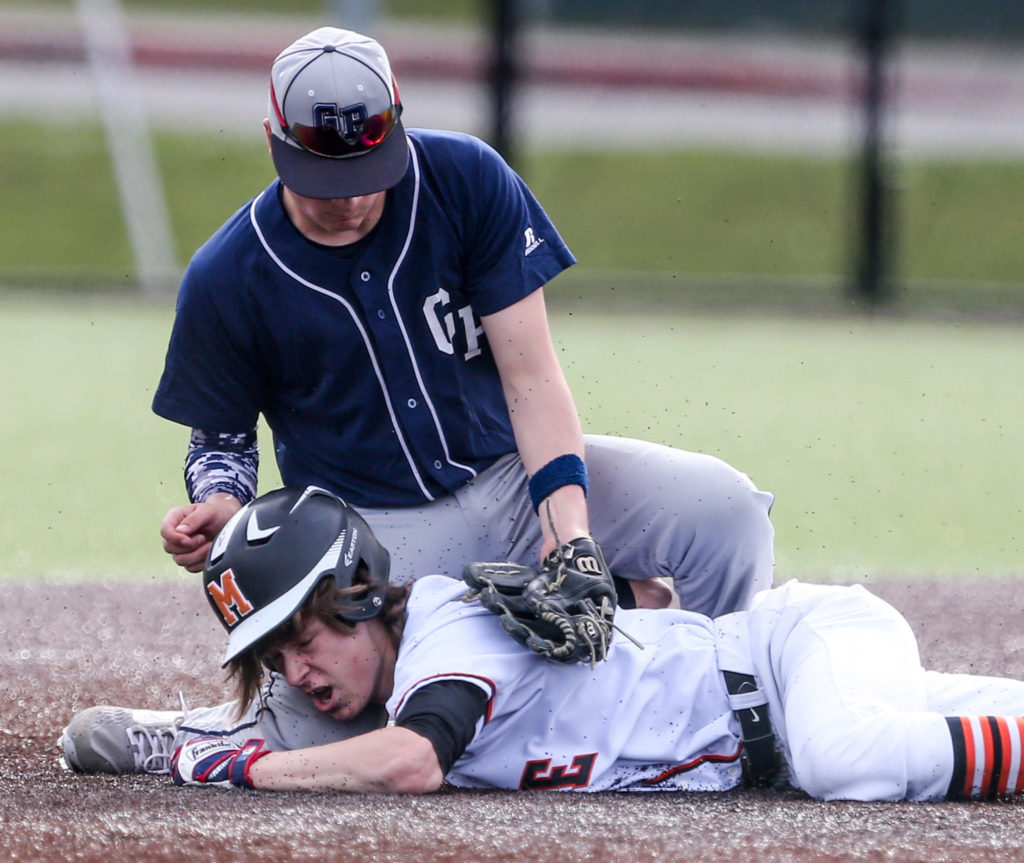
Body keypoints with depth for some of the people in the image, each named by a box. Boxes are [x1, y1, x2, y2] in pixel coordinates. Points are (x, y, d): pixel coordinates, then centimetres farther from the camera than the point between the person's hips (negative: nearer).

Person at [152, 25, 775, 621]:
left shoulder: (467, 180, -9)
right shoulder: (225, 281, -8)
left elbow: (530, 374, -11)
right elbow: (223, 434, 7)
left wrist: (566, 520, -26)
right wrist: (220, 505, -19)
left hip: (516, 474, 1)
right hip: (373, 529, -1)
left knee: (723, 506, -24)